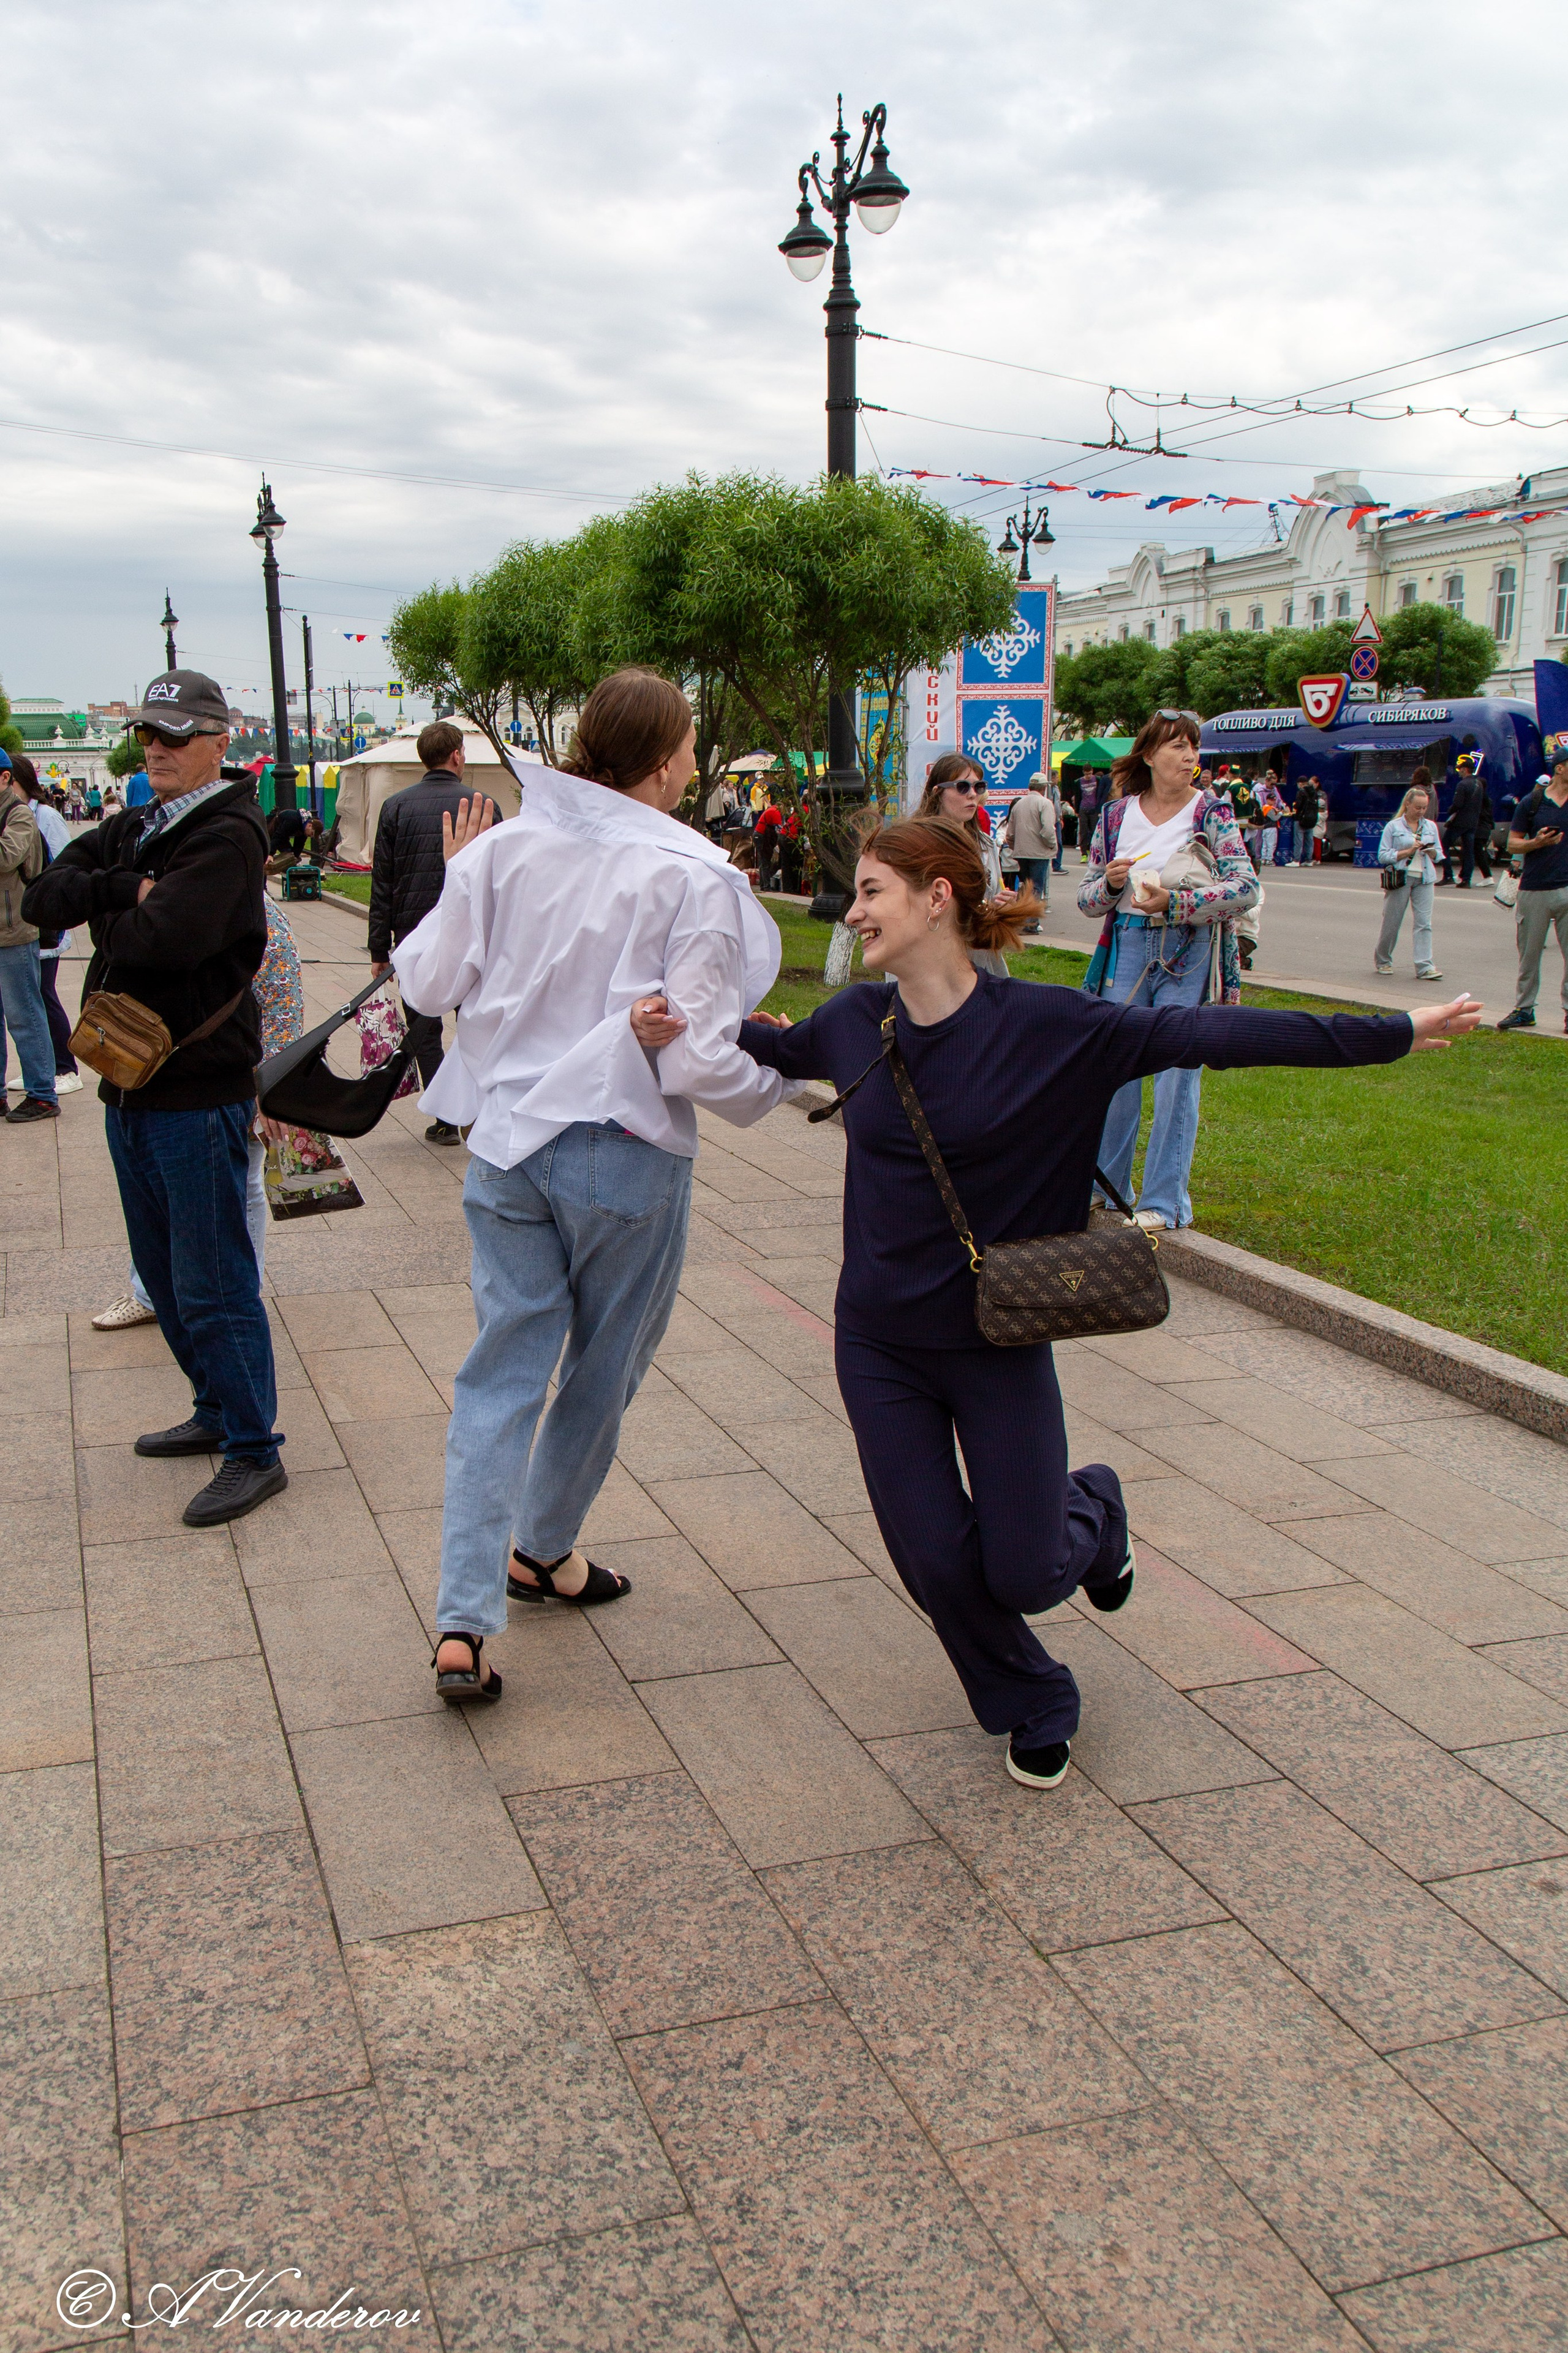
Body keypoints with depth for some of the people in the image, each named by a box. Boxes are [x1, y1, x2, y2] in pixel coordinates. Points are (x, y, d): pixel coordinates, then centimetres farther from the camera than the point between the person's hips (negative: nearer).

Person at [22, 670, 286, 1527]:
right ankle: (218, 1412, 34)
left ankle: (255, 1452, 8)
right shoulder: (134, 829, 13)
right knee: (163, 1273, 18)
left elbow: (164, 937, -27)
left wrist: (106, 915, -6)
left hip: (198, 1093, -9)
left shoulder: (227, 835, -13)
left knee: (213, 1285, -3)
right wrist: (126, 890, -15)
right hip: (129, 1084, 9)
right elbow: (44, 897, 1)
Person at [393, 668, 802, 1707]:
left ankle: (464, 1621, 2)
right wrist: (779, 1079, 3)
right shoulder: (693, 876, -14)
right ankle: (545, 1550, 38)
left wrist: (456, 888, 21)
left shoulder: (504, 850, -2)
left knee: (503, 1369, 8)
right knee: (602, 1368, 18)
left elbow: (427, 981, 4)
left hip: (507, 1138, 4)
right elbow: (695, 1056, -17)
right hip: (625, 1153, -4)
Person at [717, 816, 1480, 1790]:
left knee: (1023, 1576, 1)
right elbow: (777, 1048, 19)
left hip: (1000, 1344, -3)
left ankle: (1093, 1506, 39)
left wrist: (1394, 1033, -16)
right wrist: (685, 1018, 6)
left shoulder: (1047, 1027, -15)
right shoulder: (854, 1023, -4)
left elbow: (1205, 1033, -16)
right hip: (880, 1347, 3)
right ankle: (1035, 1708, 32)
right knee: (938, 1566, 1)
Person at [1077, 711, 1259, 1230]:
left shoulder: (1212, 811, -2)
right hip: (1127, 947, 3)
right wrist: (1111, 883, -12)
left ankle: (1164, 1201, 5)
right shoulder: (1116, 816, 7)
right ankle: (1107, 1186, 22)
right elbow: (1087, 898, 10)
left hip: (1190, 954, -3)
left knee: (1177, 1075, -3)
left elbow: (1247, 887, -12)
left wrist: (1176, 903, -22)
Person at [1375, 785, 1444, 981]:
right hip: (1400, 879, -3)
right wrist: (1408, 851, -14)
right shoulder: (1393, 827, 1)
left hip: (1424, 880, 3)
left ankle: (1425, 967, -9)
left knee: (1424, 923, -6)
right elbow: (1383, 856, -6)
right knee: (1391, 923, 5)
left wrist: (1431, 852, -7)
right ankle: (1382, 960, 26)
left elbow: (1439, 854, 16)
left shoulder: (1431, 827, 13)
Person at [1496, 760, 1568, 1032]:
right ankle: (1524, 1009, 17)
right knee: (1529, 954, 7)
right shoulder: (1532, 803, 3)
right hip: (1534, 890, -1)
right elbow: (1513, 843, 4)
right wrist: (1536, 843, -14)